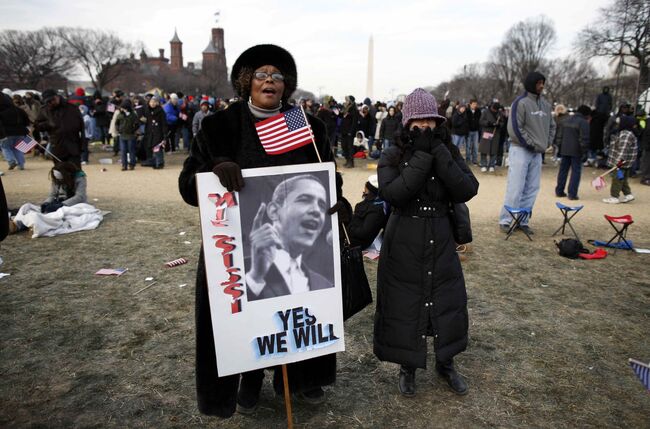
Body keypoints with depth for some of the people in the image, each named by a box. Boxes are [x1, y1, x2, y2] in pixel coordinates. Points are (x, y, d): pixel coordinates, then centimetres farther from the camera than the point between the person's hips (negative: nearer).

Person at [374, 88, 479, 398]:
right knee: (404, 305, 7)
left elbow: (468, 191, -13)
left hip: (441, 242, 3)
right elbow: (391, 194, -24)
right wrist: (422, 156, -23)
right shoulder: (392, 157, -5)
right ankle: (407, 367, 31)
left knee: (448, 302, 12)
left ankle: (446, 364, 37)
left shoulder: (449, 152, 2)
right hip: (403, 246, -2)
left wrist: (438, 153, -19)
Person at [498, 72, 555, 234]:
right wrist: (531, 144, -12)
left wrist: (546, 143, 10)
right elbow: (515, 128, -14)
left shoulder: (545, 104, 13)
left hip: (538, 152, 7)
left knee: (532, 189, 5)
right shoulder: (521, 103, -9)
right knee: (515, 188, -7)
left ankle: (522, 221, 12)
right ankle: (505, 220, 0)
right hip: (521, 150, -7)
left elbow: (551, 126, 24)